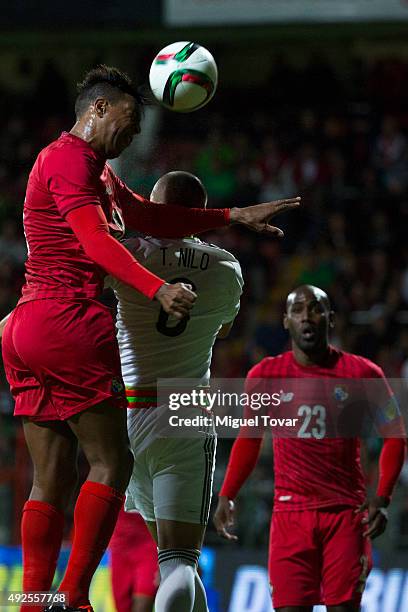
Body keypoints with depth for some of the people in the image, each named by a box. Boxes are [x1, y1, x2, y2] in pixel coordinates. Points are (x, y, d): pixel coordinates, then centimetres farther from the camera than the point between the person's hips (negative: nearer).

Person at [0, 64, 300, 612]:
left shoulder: (96, 170, 24)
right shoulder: (69, 159, -9)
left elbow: (154, 220, 31)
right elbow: (97, 240, -22)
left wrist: (236, 216, 26)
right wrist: (158, 289, -34)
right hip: (65, 323, -10)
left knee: (51, 479, 6)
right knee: (112, 462, -6)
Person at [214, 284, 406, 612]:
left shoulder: (362, 373, 0)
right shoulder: (266, 375, 4)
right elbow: (249, 439, 17)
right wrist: (226, 496, 7)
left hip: (346, 512, -1)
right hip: (291, 512, 1)